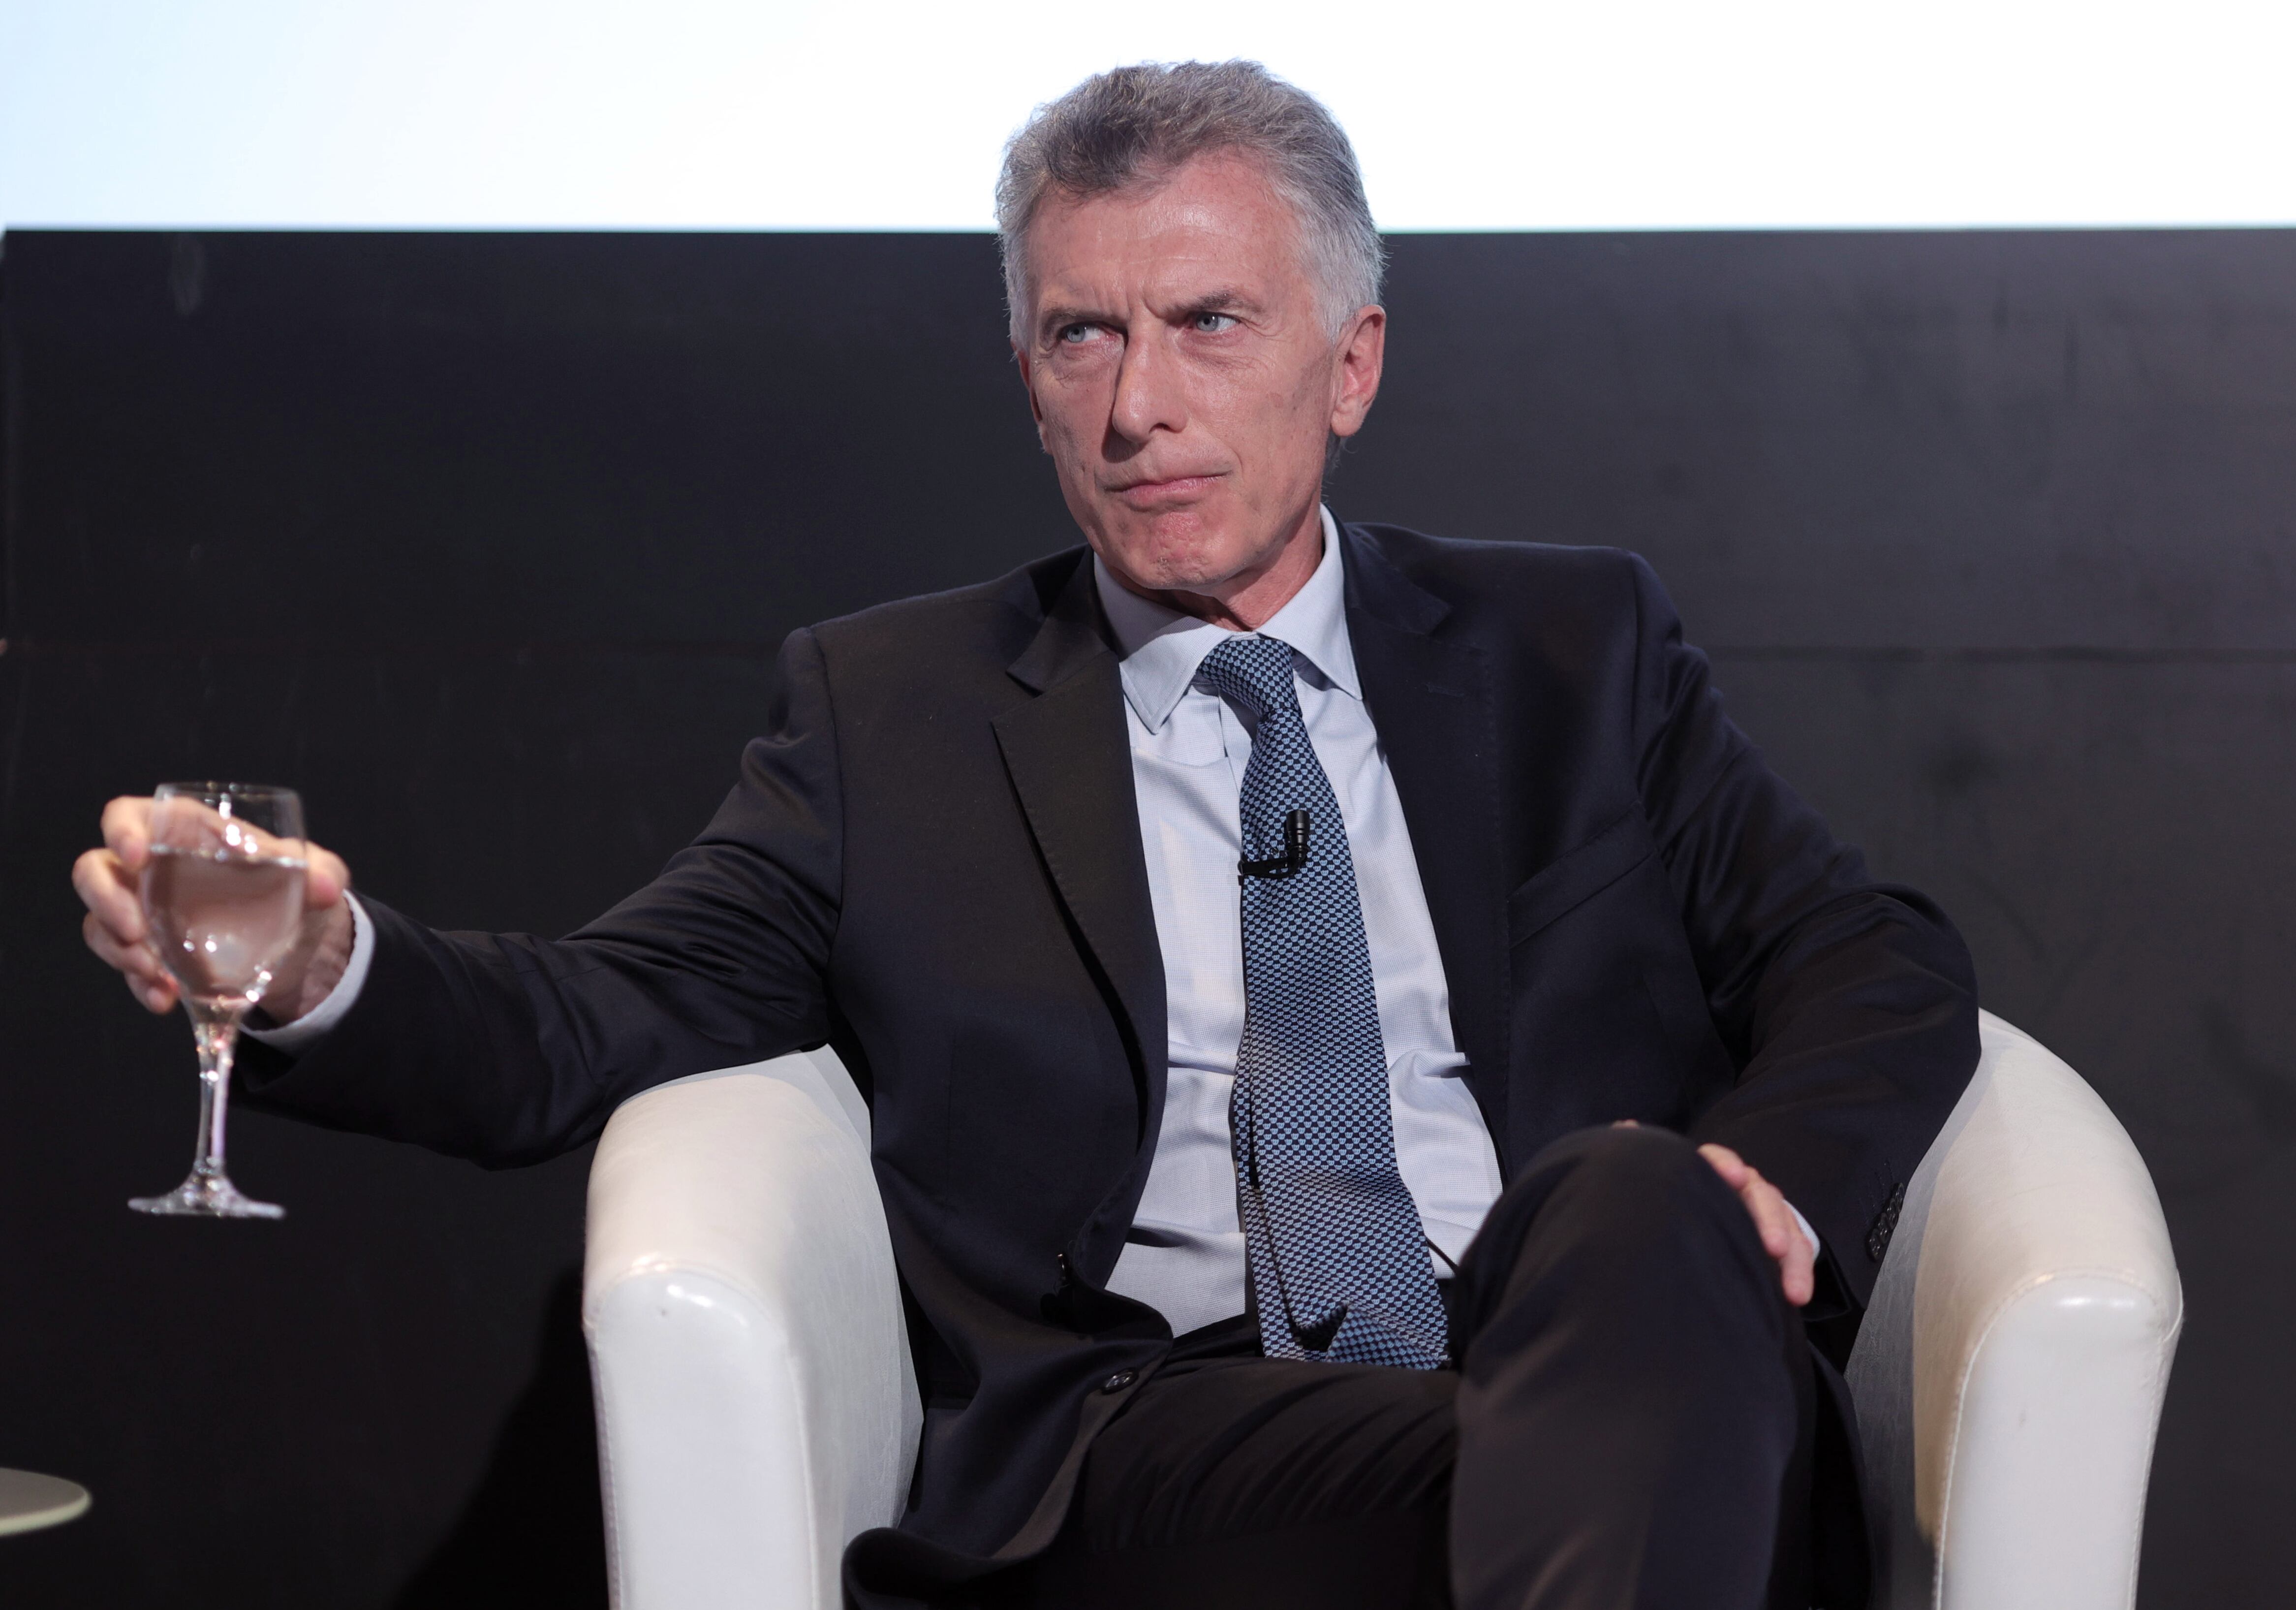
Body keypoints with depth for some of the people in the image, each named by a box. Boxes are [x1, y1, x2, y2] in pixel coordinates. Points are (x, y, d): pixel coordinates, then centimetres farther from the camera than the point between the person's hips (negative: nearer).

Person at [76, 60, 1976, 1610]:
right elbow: (591, 1024, 8)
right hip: (1144, 1455, -3)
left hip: (1610, 1354, 3)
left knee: (1639, 1213, -35)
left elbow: (1882, 966, 15)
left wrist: (1771, 1175, -9)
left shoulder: (1571, 650, 22)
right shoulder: (891, 707, 19)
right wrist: (321, 974, -15)